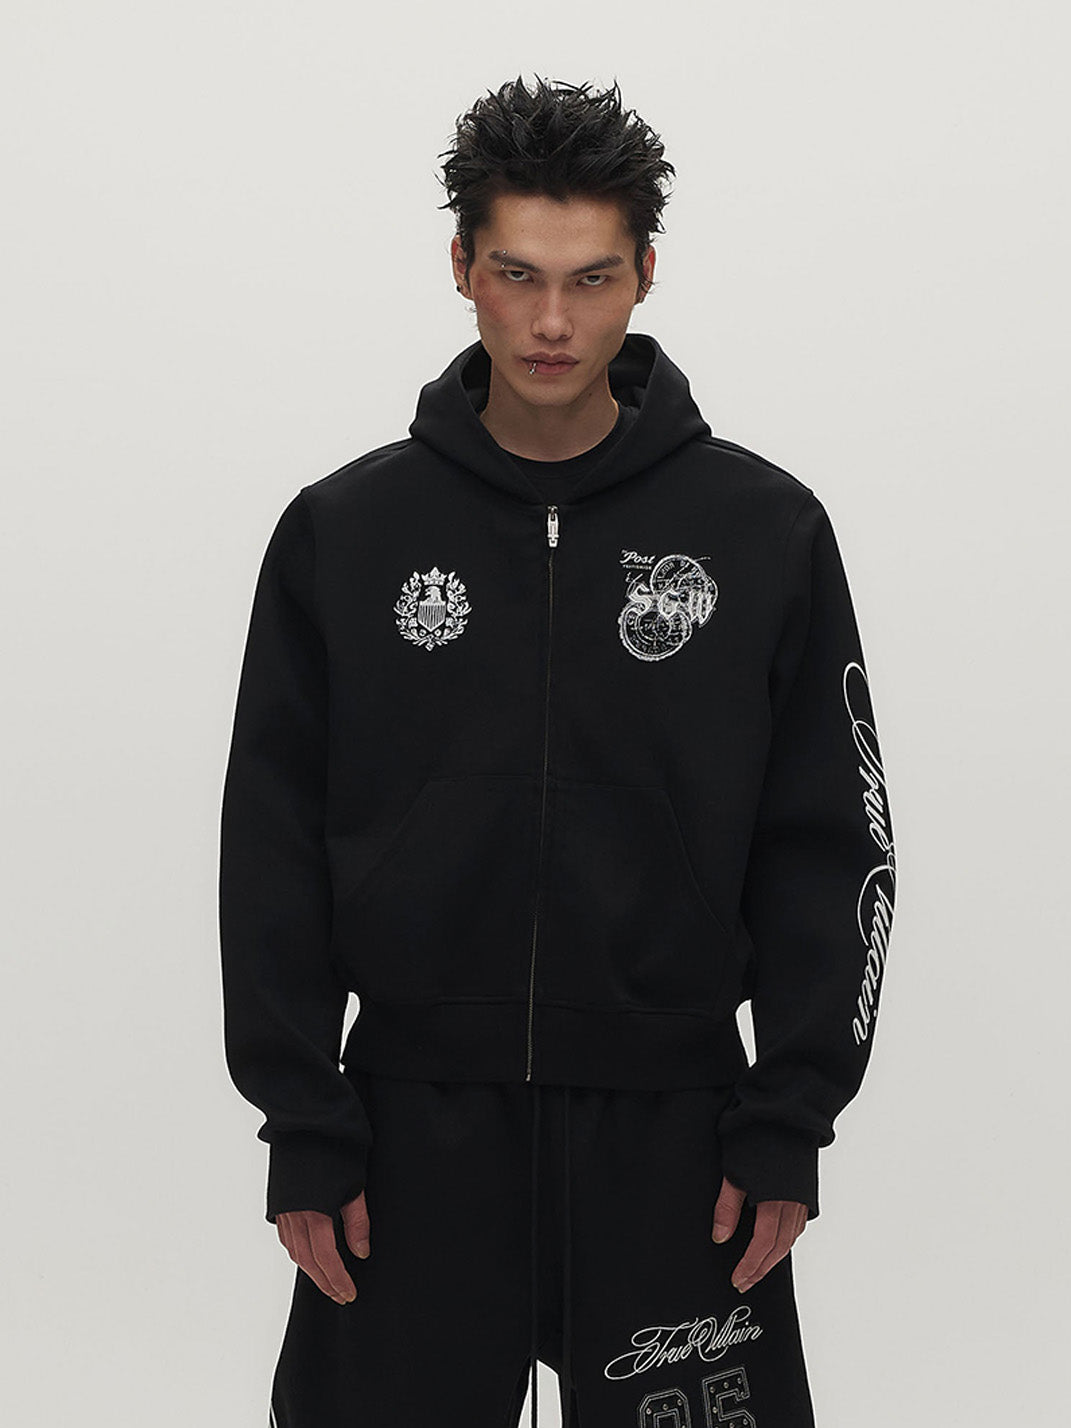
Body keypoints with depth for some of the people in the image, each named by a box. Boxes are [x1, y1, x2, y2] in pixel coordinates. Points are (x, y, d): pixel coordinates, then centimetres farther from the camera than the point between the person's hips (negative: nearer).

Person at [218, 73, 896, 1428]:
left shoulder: (765, 529, 1)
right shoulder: (344, 531, 2)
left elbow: (832, 845, 3)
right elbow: (272, 848, 4)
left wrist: (793, 1122, -3)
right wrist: (302, 1128, -1)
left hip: (674, 1123, 0)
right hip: (417, 1123, 1)